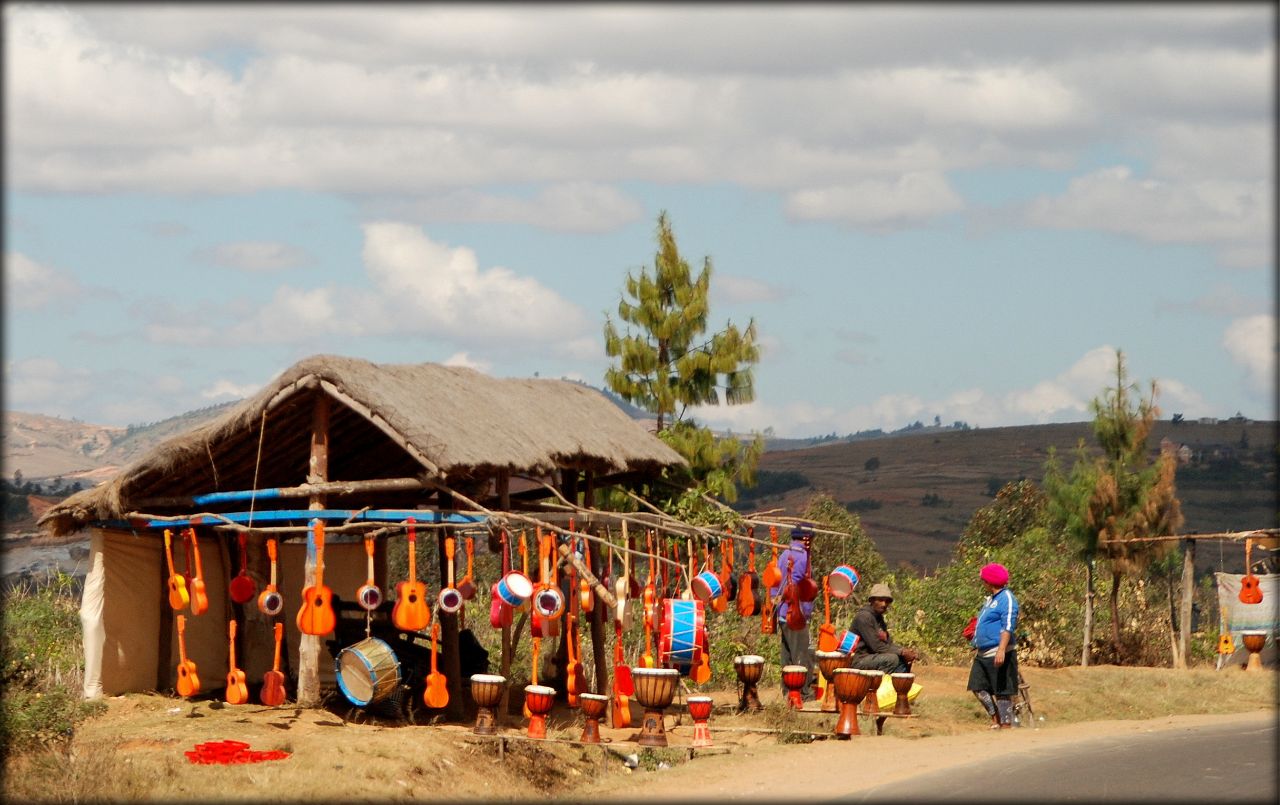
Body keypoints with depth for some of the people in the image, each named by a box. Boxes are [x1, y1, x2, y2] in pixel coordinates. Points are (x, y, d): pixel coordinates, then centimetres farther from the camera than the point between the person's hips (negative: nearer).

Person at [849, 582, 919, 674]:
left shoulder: (879, 618, 16)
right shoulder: (863, 616, -15)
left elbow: (889, 643, 13)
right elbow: (876, 646, -20)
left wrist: (906, 651, -6)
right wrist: (901, 652, -17)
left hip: (871, 657, 10)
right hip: (858, 660, -10)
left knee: (904, 660, 5)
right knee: (892, 658, -26)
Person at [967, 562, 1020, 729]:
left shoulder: (1006, 599, -12)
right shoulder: (990, 599, 17)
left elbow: (1008, 627, -21)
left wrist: (1001, 650, -30)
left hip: (999, 655, -10)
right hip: (984, 654, 10)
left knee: (1002, 691, -5)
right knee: (978, 688, 8)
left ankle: (1005, 725, -1)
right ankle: (995, 720, 15)